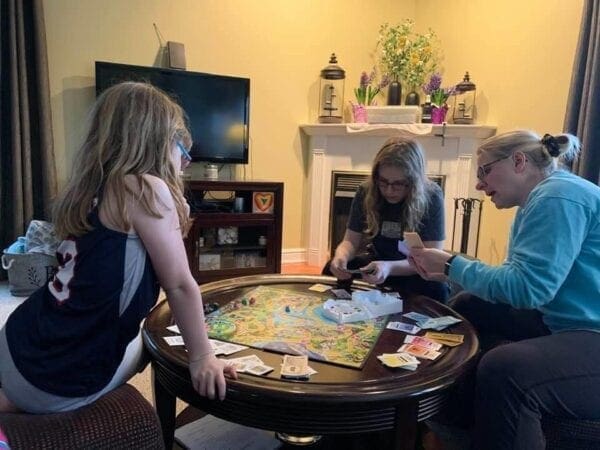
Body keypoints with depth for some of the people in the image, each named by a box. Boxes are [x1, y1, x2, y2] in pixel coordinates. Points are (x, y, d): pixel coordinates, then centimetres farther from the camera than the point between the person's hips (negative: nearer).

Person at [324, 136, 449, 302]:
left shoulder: (431, 196, -21)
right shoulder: (366, 192, -12)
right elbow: (351, 241, -7)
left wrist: (390, 268, -44)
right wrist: (341, 256, -33)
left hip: (417, 270, -1)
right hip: (378, 261, 2)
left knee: (437, 289, -34)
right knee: (332, 269, -25)